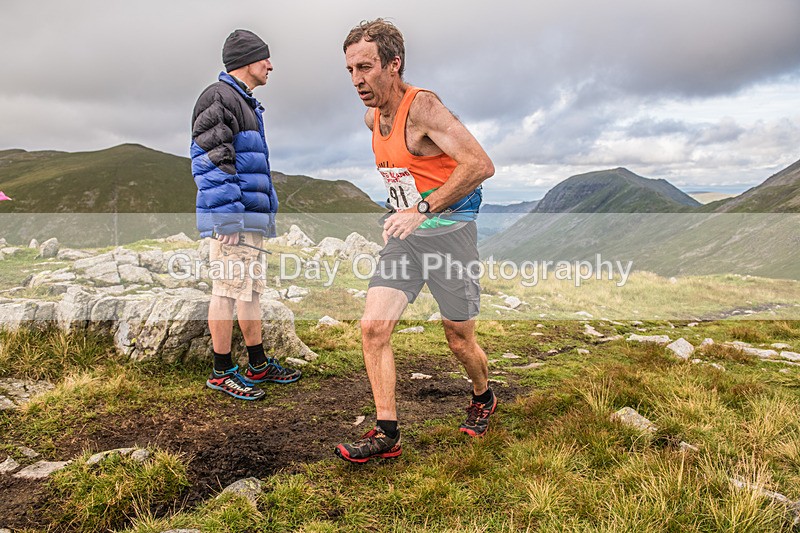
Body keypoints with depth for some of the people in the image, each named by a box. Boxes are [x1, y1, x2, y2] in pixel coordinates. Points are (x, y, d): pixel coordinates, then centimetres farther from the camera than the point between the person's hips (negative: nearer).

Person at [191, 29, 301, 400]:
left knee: (251, 289, 13)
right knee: (228, 290, -5)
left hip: (251, 218, 10)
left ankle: (258, 365, 23)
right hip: (232, 218, -10)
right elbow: (211, 164, -17)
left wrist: (265, 214, 24)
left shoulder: (246, 104, 23)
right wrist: (228, 217, -22)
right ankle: (221, 372, 6)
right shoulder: (219, 97, -8)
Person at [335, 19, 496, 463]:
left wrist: (425, 208, -34)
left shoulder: (422, 106, -18)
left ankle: (483, 398, 38)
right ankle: (386, 434, 2)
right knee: (373, 327, -8)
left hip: (448, 231, -6)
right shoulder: (372, 118, 7)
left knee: (460, 342, 7)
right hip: (404, 235, 7)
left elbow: (481, 164, -28)